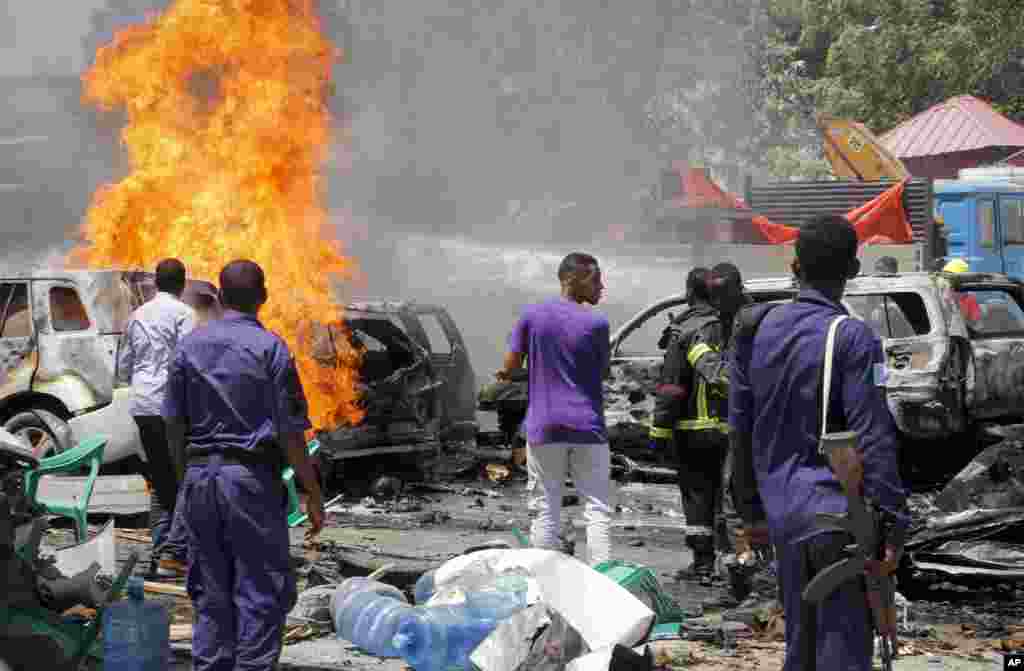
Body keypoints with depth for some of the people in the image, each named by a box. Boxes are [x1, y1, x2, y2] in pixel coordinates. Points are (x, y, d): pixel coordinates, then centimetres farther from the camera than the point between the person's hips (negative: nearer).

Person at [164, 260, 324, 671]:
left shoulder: (191, 345, 6)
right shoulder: (270, 348, -8)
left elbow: (173, 422, 9)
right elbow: (289, 432, -10)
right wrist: (313, 493, -3)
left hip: (200, 476, 5)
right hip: (251, 480, -5)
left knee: (210, 592, 12)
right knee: (261, 591, 1)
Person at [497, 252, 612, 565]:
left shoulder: (532, 315, -1)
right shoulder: (596, 323, -6)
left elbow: (509, 367, 4)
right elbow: (601, 372, 4)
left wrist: (505, 374, 24)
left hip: (544, 427, 2)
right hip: (588, 427, -2)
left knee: (545, 510, 7)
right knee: (597, 508, 3)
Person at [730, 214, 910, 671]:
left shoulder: (758, 330, 8)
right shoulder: (852, 338, -13)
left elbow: (741, 428, 13)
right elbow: (874, 439, -17)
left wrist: (750, 507, 20)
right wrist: (893, 522, -15)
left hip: (782, 510, 7)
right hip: (839, 513, -6)